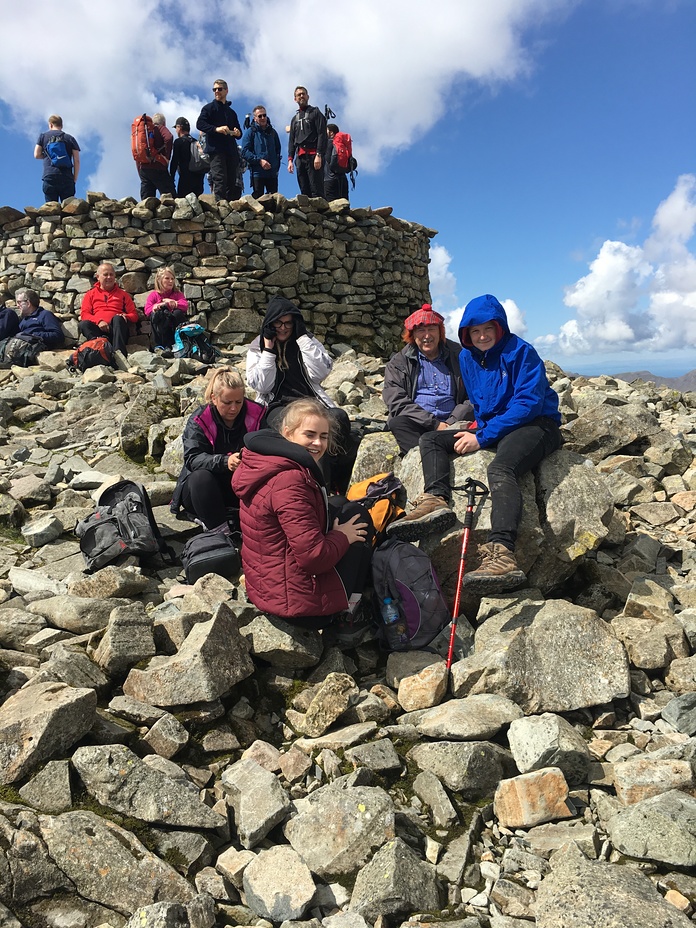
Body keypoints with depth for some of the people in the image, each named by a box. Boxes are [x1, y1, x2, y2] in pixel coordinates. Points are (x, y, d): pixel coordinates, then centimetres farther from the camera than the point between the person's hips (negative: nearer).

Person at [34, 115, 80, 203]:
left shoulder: (43, 136, 13)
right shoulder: (70, 138, 11)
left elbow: (37, 155, 8)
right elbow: (77, 160, 3)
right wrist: (75, 179, 8)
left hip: (49, 177, 0)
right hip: (67, 178, 0)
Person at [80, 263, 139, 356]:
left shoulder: (123, 294, 22)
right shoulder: (90, 294, 22)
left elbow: (134, 315, 16)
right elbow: (84, 314, 9)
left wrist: (124, 316, -8)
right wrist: (98, 321, -11)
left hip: (116, 329, -1)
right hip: (99, 329, 1)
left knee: (117, 318, -33)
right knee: (84, 324, -29)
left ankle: (119, 352, -53)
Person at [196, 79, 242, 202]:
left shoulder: (231, 112, 26)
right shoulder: (209, 108, 10)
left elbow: (239, 133, 28)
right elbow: (199, 124, -3)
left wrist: (238, 133, 3)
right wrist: (216, 129, -17)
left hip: (231, 150, 5)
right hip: (216, 149, -5)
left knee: (231, 180, 2)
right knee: (220, 179, -17)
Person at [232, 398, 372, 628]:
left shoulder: (266, 466, 6)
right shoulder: (288, 482, -26)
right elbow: (315, 556, -27)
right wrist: (343, 537, -9)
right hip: (301, 604, -10)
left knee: (340, 508, 20)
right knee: (355, 515, 4)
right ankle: (351, 612, 13)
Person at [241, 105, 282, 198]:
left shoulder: (272, 132, 19)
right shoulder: (250, 132, 5)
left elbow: (278, 150, 25)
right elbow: (245, 152, -5)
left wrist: (277, 165, 9)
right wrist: (259, 161, -16)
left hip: (272, 173, 4)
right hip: (257, 172, -4)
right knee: (258, 198, -5)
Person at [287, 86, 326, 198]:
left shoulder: (315, 112, 9)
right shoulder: (294, 119, 26)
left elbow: (322, 135, -4)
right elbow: (291, 141, 22)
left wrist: (319, 155, -17)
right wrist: (290, 159, 7)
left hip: (313, 156, -6)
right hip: (300, 157, 6)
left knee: (316, 191, -14)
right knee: (304, 192, 1)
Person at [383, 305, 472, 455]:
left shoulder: (458, 356, 16)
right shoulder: (398, 363, 12)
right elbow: (398, 402, -1)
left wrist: (452, 422, -10)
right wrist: (434, 424, -12)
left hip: (451, 424, 1)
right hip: (418, 427, -1)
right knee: (397, 423, -33)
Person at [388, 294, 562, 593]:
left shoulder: (520, 352, -10)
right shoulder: (467, 356, 12)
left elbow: (529, 402, -18)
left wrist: (483, 437, -21)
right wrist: (478, 429, 4)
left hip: (536, 425, -8)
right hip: (490, 428, 8)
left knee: (500, 470, -38)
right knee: (430, 440, -2)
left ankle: (502, 555, -55)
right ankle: (436, 499, -28)